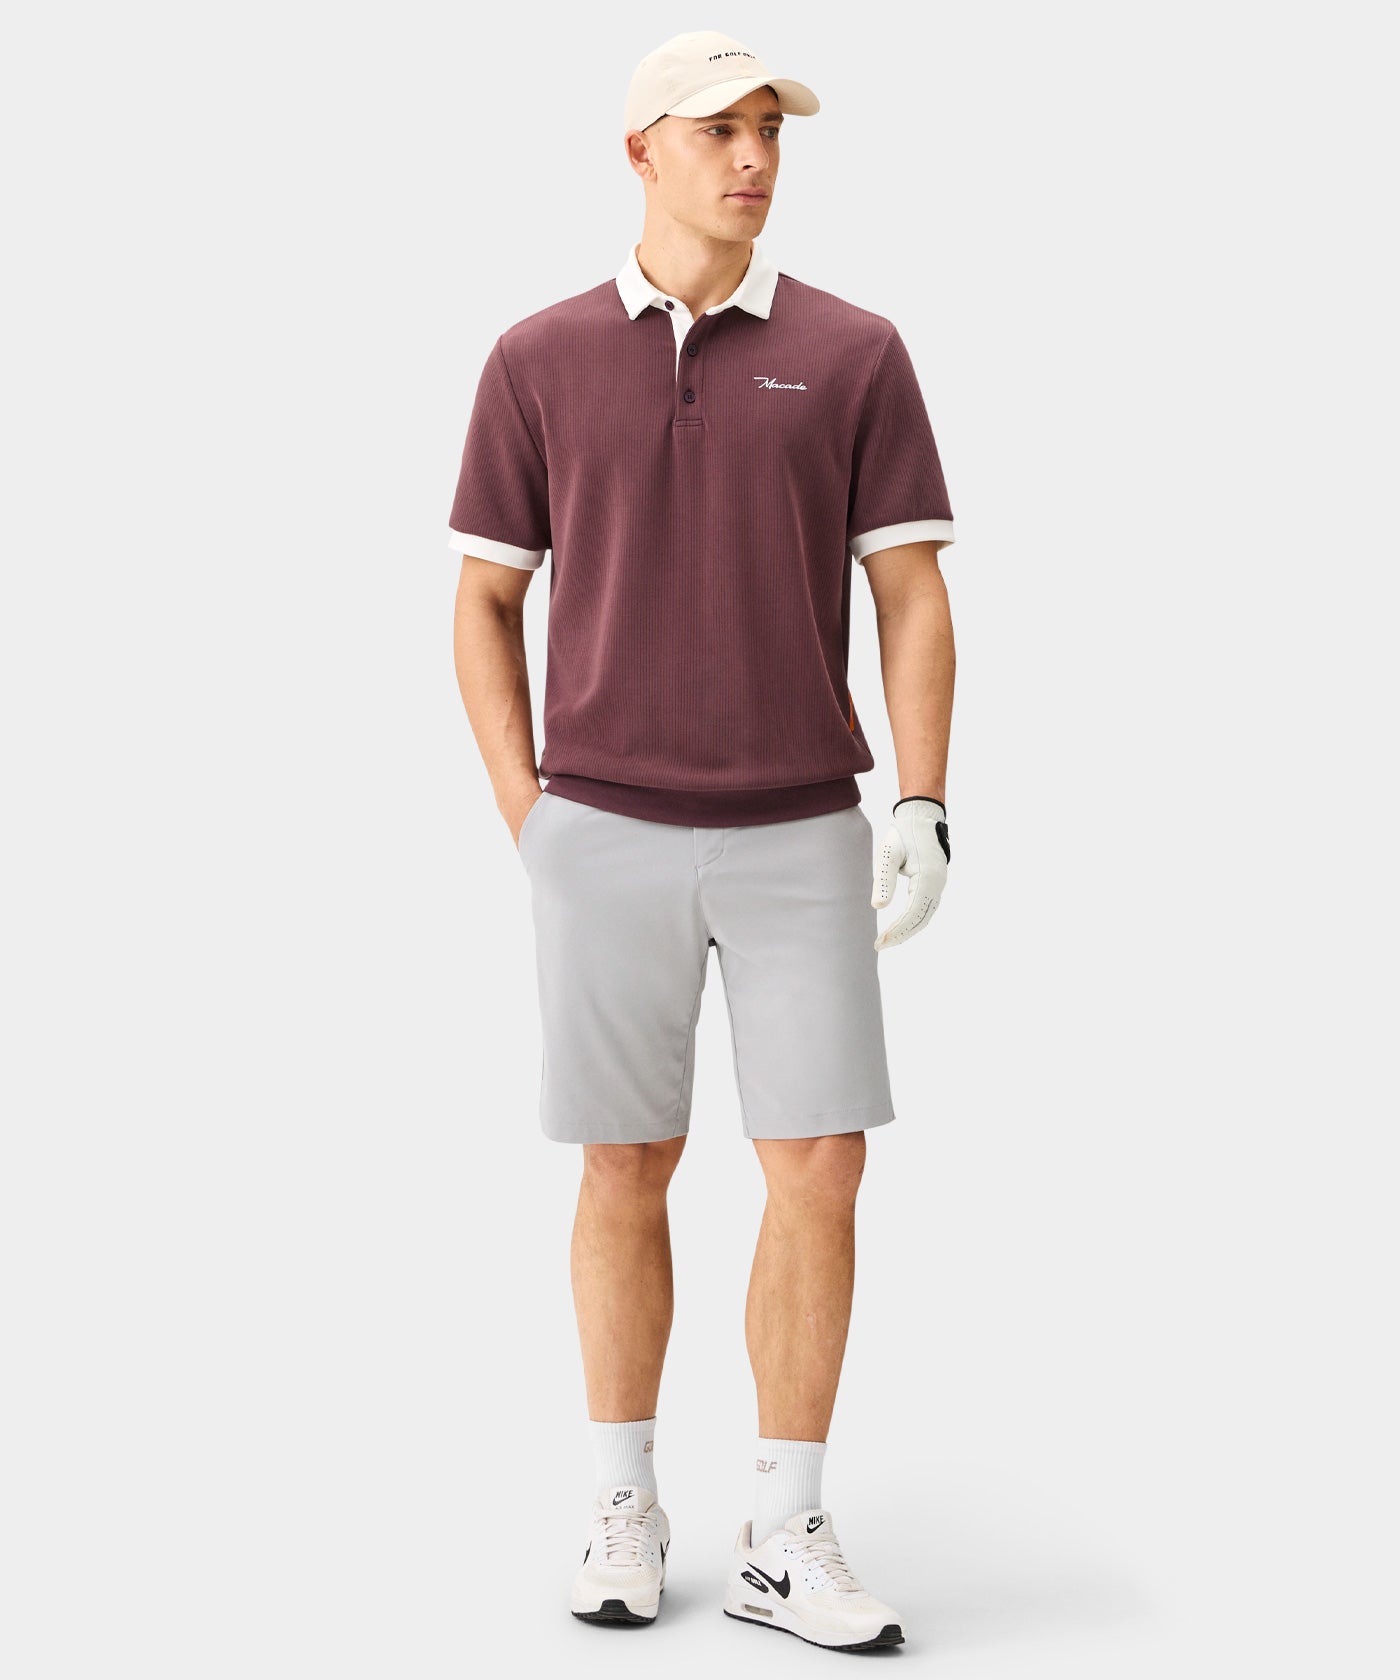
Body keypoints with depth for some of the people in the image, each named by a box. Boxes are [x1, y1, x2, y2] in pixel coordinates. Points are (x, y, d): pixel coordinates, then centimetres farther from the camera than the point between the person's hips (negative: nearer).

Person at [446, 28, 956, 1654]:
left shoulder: (854, 353, 2)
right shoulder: (538, 359, 3)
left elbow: (914, 601, 0)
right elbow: (483, 603, 7)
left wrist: (922, 814, -9)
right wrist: (527, 819, -2)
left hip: (800, 839, 0)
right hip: (608, 836, 0)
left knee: (819, 1172, -5)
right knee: (624, 1172, 6)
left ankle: (784, 1538, 8)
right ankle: (623, 1512, 21)